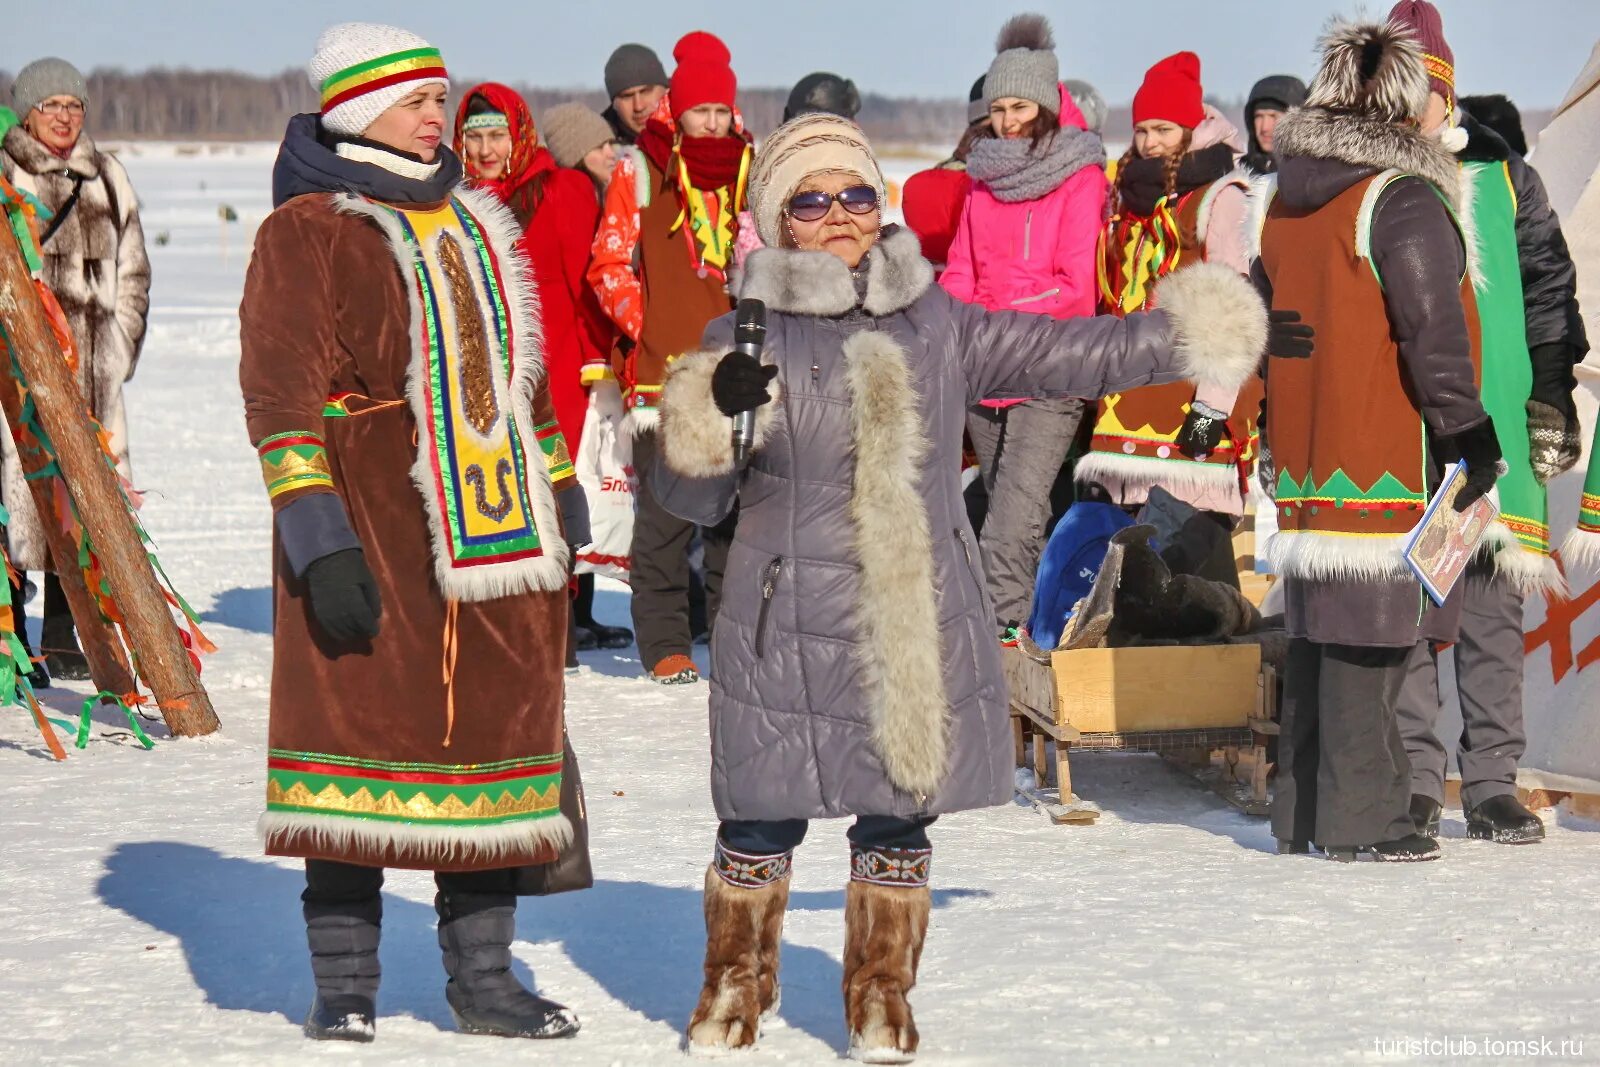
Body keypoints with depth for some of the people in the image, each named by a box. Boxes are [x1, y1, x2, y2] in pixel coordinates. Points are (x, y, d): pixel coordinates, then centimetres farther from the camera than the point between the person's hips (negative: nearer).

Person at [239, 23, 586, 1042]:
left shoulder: (473, 223, 18)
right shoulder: (306, 230, -4)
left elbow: (520, 372, 25)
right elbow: (282, 392, -10)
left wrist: (560, 504, 20)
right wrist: (320, 539, -18)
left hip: (494, 531, 6)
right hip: (373, 529, -6)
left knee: (493, 726, 6)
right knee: (362, 727, -4)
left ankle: (483, 978, 15)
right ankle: (344, 985, 6)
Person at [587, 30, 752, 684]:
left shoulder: (753, 170, 10)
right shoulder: (641, 170, 0)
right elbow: (610, 266, 3)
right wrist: (645, 326, -6)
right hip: (662, 372, -3)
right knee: (665, 514, -2)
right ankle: (664, 643, 4)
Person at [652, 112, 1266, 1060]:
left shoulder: (939, 326, 6)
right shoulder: (744, 340, -1)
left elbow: (1072, 354, 10)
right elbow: (692, 496, 0)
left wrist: (1188, 337, 6)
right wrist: (711, 415, -19)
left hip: (921, 630, 2)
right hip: (790, 630, -2)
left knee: (900, 821, 10)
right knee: (763, 824, 3)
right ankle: (736, 983, 24)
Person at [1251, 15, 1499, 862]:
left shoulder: (1281, 198, 12)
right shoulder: (1403, 198, -13)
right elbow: (1432, 330, -16)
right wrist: (1468, 432, -10)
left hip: (1306, 461, 8)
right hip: (1387, 465, -8)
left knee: (1318, 633, 14)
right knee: (1369, 635, -5)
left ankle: (1301, 811, 19)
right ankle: (1360, 817, -3)